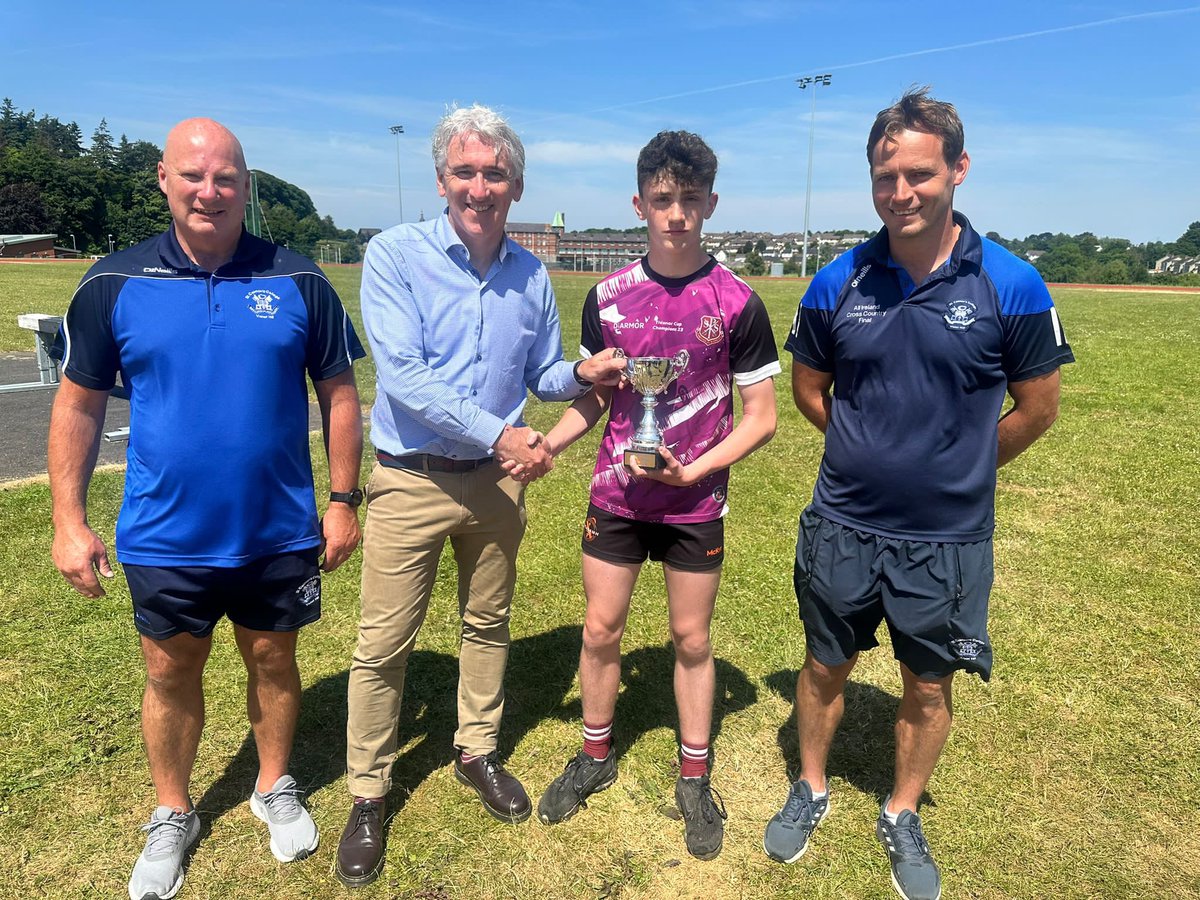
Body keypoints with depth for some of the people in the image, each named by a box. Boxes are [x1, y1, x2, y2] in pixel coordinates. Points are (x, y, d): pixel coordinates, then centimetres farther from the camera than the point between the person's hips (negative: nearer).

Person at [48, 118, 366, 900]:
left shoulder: (298, 282, -5)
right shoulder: (114, 285, -4)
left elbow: (339, 392, -1)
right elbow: (78, 405, 2)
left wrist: (344, 499, -3)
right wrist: (70, 521, -1)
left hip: (278, 532, 0)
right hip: (164, 537, 1)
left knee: (273, 660, 16)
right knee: (171, 673, 16)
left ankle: (276, 789, 41)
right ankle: (173, 815, 40)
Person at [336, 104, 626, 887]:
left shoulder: (531, 274, 3)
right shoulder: (395, 255, -11)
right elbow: (403, 374, -20)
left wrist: (582, 373, -10)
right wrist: (499, 434, -23)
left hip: (496, 482, 4)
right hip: (411, 481, -4)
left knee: (489, 625, 18)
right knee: (383, 646, 5)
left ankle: (478, 751, 40)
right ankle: (369, 795, 26)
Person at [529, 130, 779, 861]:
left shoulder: (737, 303, -9)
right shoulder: (607, 297, -2)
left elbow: (761, 418, -6)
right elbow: (594, 397, 6)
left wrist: (691, 471, -16)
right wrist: (548, 443, -12)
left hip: (696, 502, -2)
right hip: (616, 495, 2)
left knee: (692, 638, 11)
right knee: (601, 629, 11)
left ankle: (695, 779, 32)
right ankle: (595, 757, 35)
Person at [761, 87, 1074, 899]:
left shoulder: (1011, 285, -12)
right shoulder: (838, 283, -6)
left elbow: (1037, 409, -2)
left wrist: (954, 471, 3)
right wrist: (877, 452, 5)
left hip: (948, 540, -1)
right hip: (844, 527, 2)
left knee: (929, 687, 16)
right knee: (826, 667, 18)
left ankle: (903, 817, 41)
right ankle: (812, 789, 43)